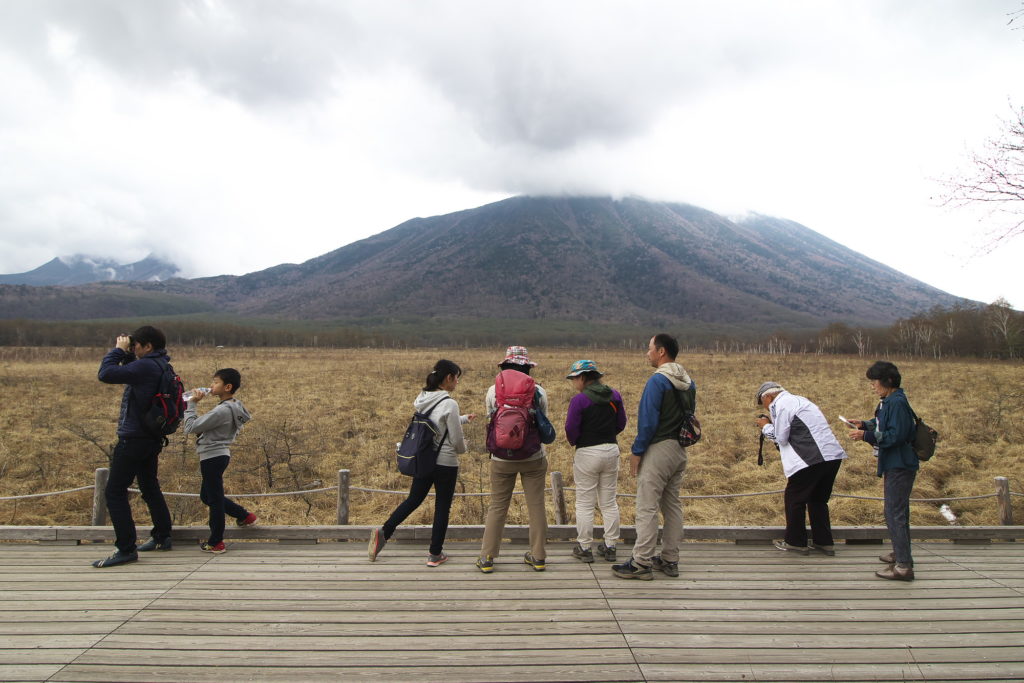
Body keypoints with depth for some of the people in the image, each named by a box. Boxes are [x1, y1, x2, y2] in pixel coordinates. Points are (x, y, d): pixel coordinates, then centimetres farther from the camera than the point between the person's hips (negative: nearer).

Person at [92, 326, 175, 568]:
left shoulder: (146, 366, -21)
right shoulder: (160, 366, 10)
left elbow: (106, 373, -22)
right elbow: (131, 373, 24)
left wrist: (118, 350, -9)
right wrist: (126, 354, 8)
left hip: (134, 439, -10)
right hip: (152, 438, 10)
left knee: (114, 492, -3)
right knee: (150, 487, 20)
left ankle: (126, 549, -2)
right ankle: (162, 537, 29)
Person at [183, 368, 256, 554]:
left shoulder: (222, 410, -23)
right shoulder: (234, 407, 7)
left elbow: (191, 427, -20)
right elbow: (206, 425, 13)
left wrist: (192, 404, -10)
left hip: (212, 457, -10)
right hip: (219, 455, 10)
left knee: (214, 499, 2)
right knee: (207, 496, 22)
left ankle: (215, 543, 15)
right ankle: (245, 516, 27)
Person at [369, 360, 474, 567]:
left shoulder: (422, 399, 2)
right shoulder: (449, 404, -20)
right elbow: (457, 440, -15)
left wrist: (464, 419, 25)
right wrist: (462, 448, 8)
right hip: (445, 463, -6)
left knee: (413, 499, 20)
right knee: (442, 507, 9)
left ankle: (384, 532, 11)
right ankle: (435, 554, 19)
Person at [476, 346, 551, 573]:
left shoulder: (493, 391, -6)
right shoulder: (539, 392, -6)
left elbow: (490, 420, 6)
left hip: (502, 459, 0)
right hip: (534, 458, 0)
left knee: (497, 507, 9)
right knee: (536, 506, 10)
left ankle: (487, 558, 14)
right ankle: (538, 557, 19)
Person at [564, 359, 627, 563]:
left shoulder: (579, 399, -16)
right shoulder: (615, 396, 2)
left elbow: (571, 430, -12)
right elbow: (621, 424, 9)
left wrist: (573, 442, 9)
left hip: (587, 453, -5)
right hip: (612, 450, 6)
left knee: (585, 504, 6)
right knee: (609, 502, 15)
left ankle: (584, 548, 12)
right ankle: (610, 546, 21)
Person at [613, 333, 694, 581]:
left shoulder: (658, 380, -16)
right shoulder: (689, 382, 11)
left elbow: (648, 421, -19)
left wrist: (637, 451, -11)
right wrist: (680, 441, 19)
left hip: (658, 449, -9)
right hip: (680, 451, 9)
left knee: (647, 508, -4)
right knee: (673, 506, 14)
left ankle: (641, 563, -1)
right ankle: (670, 560, 21)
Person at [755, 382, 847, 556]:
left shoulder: (781, 404, -5)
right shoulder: (797, 400, 24)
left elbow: (781, 438, -6)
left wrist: (766, 426, 10)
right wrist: (772, 424, 19)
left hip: (813, 459, -9)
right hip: (832, 456, 9)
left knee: (794, 498, 5)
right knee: (818, 499, 20)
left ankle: (795, 542, 14)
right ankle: (824, 543, 24)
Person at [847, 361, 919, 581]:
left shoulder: (897, 402, -19)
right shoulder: (889, 402, 12)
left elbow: (896, 435, -24)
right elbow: (883, 426, 20)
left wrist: (866, 435, -21)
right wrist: (864, 424, 6)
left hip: (899, 466, -11)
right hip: (896, 465, 11)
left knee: (895, 513, -9)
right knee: (898, 512, 21)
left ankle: (903, 566, -7)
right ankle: (901, 553, 35)